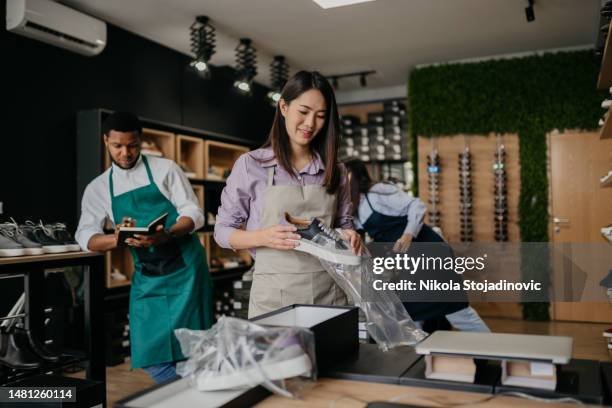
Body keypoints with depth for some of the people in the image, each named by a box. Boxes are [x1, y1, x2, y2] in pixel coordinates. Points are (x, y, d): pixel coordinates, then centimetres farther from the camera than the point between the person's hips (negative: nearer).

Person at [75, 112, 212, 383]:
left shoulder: (164, 169, 1)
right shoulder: (98, 188, 10)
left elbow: (194, 213, -6)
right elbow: (86, 237, 2)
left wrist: (165, 236, -27)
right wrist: (117, 239, -20)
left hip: (184, 269, -3)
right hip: (146, 276, 4)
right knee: (151, 353, 2)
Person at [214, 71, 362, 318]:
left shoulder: (335, 170, 7)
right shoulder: (250, 165, -3)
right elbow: (223, 231, 0)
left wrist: (349, 236, -8)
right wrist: (263, 237, -19)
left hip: (329, 292, 3)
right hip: (274, 293, -3)